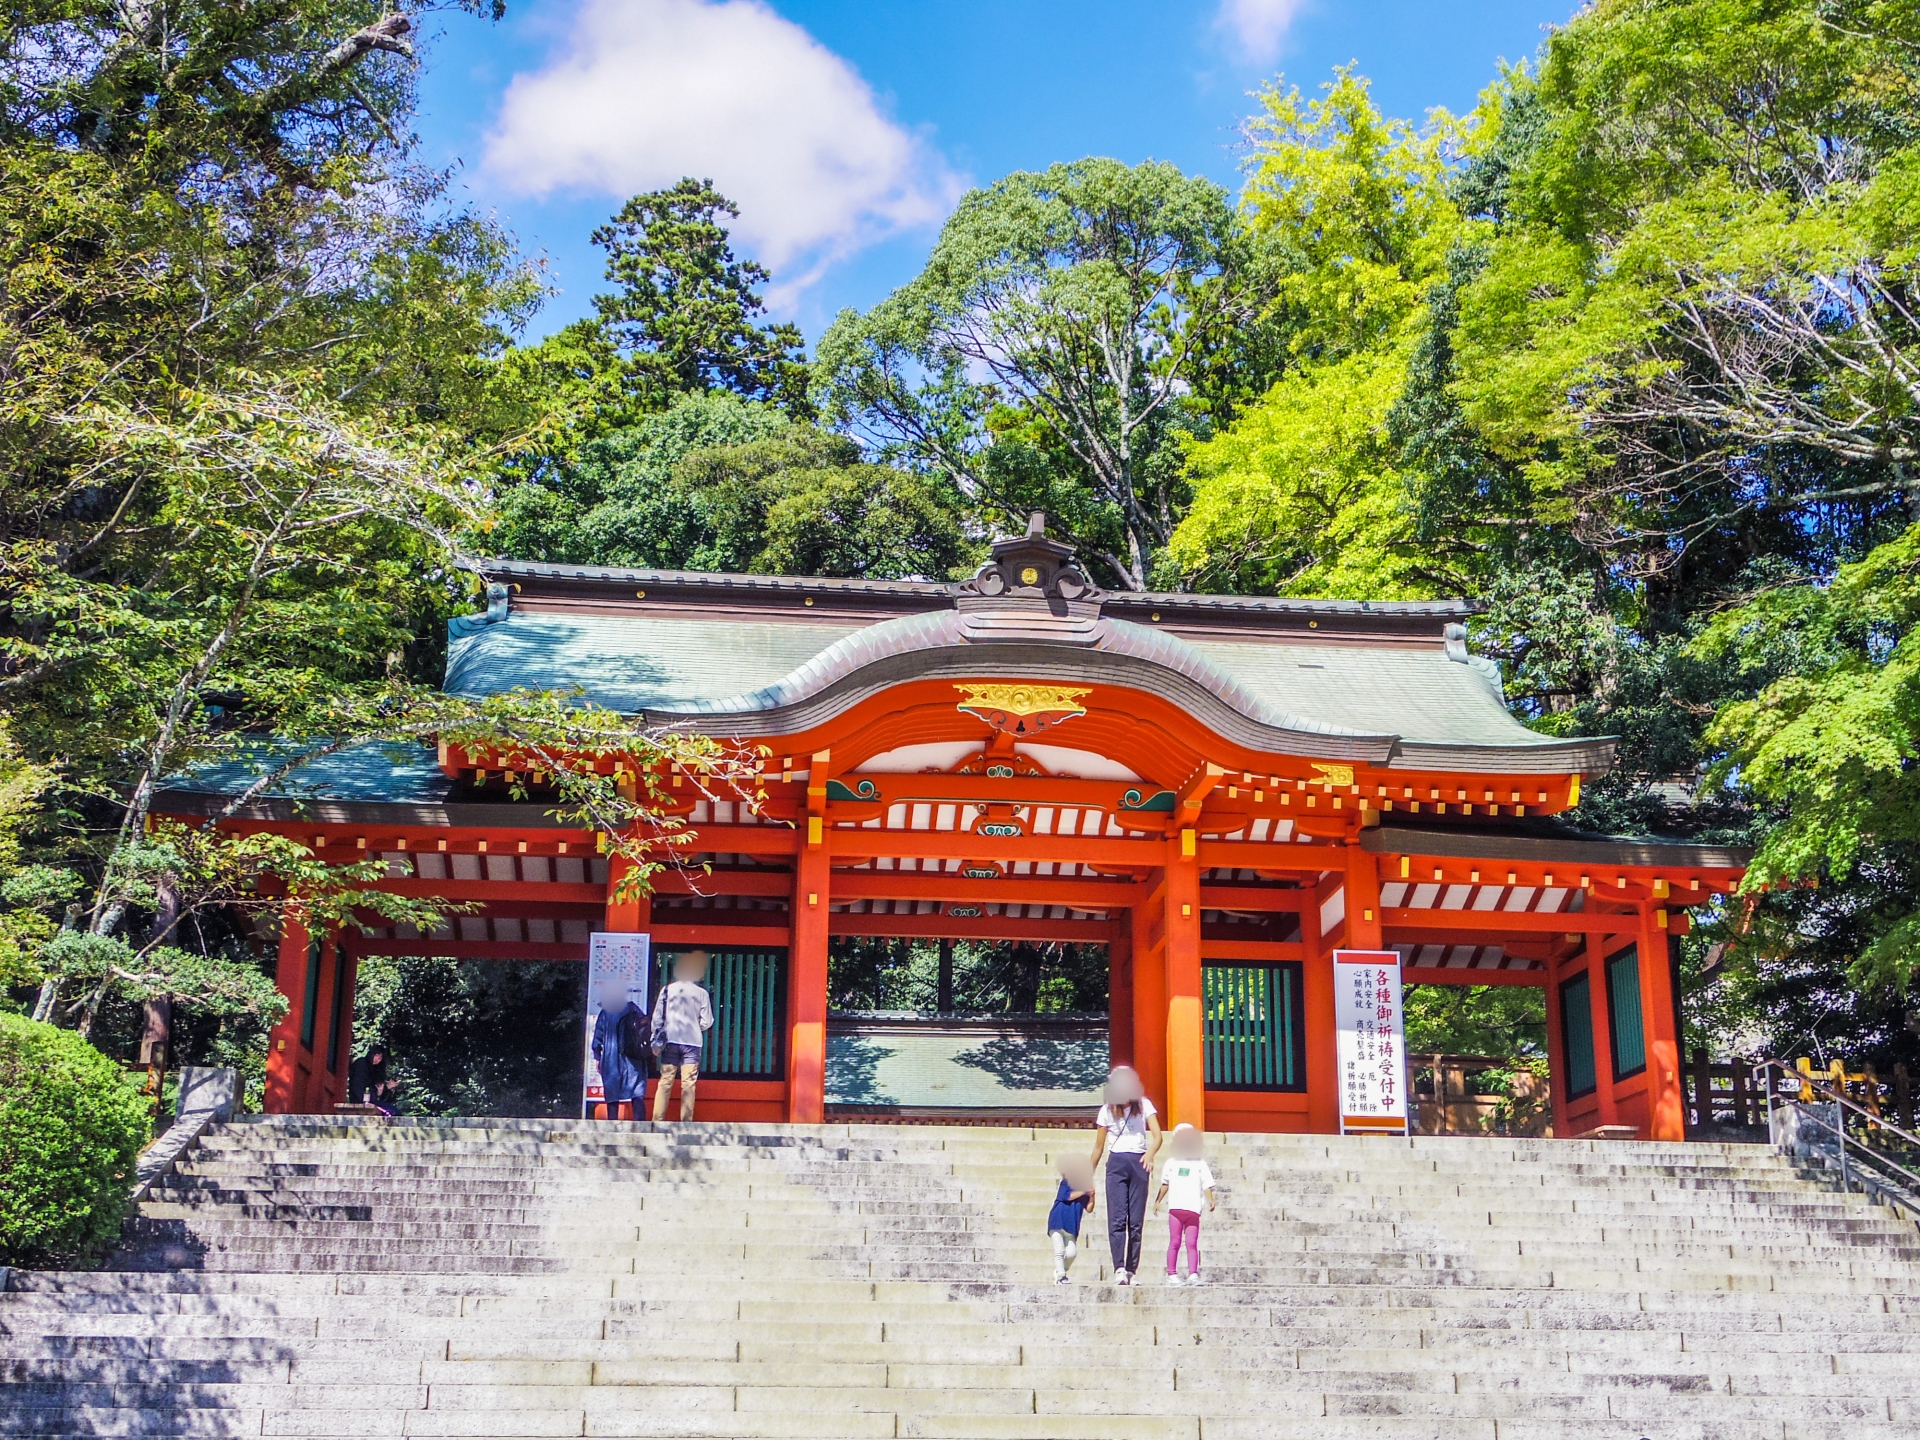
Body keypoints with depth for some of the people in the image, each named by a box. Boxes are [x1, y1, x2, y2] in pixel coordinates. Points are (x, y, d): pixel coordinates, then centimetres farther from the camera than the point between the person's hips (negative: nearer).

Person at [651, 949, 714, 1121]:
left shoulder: (668, 990, 3)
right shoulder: (701, 993, -2)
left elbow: (657, 1017, 4)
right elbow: (706, 1022, 0)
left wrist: (655, 1041, 10)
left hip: (670, 1042, 2)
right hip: (692, 1042, -1)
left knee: (665, 1082, 3)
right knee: (688, 1084, -2)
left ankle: (658, 1119, -2)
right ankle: (686, 1120, -6)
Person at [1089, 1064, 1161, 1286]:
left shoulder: (1144, 1105, 4)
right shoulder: (1107, 1110, 6)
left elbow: (1157, 1136, -4)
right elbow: (1098, 1146, 11)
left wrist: (1150, 1154, -25)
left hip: (1139, 1163, 0)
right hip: (1116, 1164, 0)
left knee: (1136, 1221, 0)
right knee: (1117, 1219, -12)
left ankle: (1131, 1270, 4)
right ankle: (1119, 1269, -20)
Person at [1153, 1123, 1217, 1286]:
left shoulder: (1200, 1164, 6)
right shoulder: (1171, 1164, 12)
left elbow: (1207, 1185, 1)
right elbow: (1165, 1184, 20)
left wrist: (1210, 1200, -14)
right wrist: (1158, 1201, 17)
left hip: (1193, 1210, -1)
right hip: (1175, 1209, 1)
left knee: (1192, 1243, -3)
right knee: (1174, 1242, 2)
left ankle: (1193, 1273, -5)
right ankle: (1172, 1274, 5)